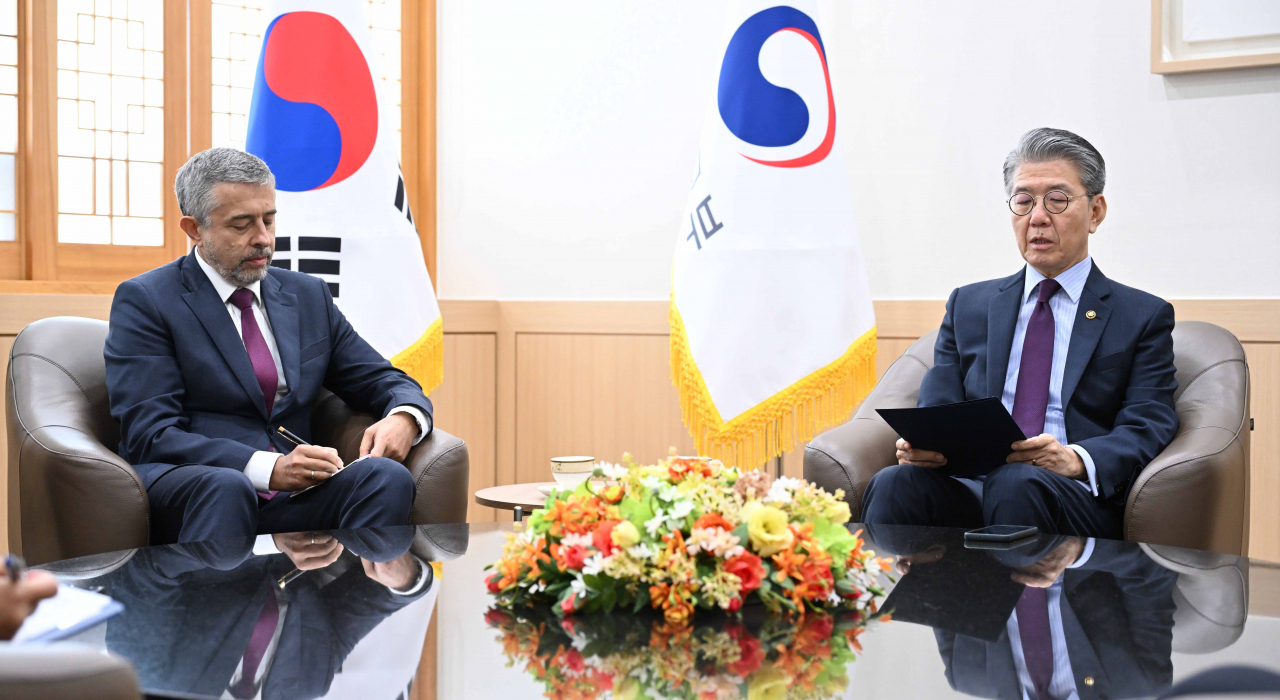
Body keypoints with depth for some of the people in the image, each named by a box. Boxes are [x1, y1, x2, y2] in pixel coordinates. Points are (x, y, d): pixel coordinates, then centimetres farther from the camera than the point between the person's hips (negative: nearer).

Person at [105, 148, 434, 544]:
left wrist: (404, 419, -5)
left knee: (387, 476, -26)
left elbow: (387, 382, 22)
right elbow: (151, 437, -8)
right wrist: (268, 469, -21)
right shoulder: (145, 301, 3)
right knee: (224, 486, -38)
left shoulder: (309, 295, 19)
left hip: (293, 503, 4)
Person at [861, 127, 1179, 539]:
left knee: (1017, 486, -38)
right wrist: (922, 443, -11)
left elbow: (1146, 430, 1)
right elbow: (936, 409, 15)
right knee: (896, 483, -33)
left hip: (1073, 499, -2)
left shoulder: (1144, 317, 14)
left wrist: (1076, 460, -21)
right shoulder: (968, 306, 24)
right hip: (969, 487, 2)